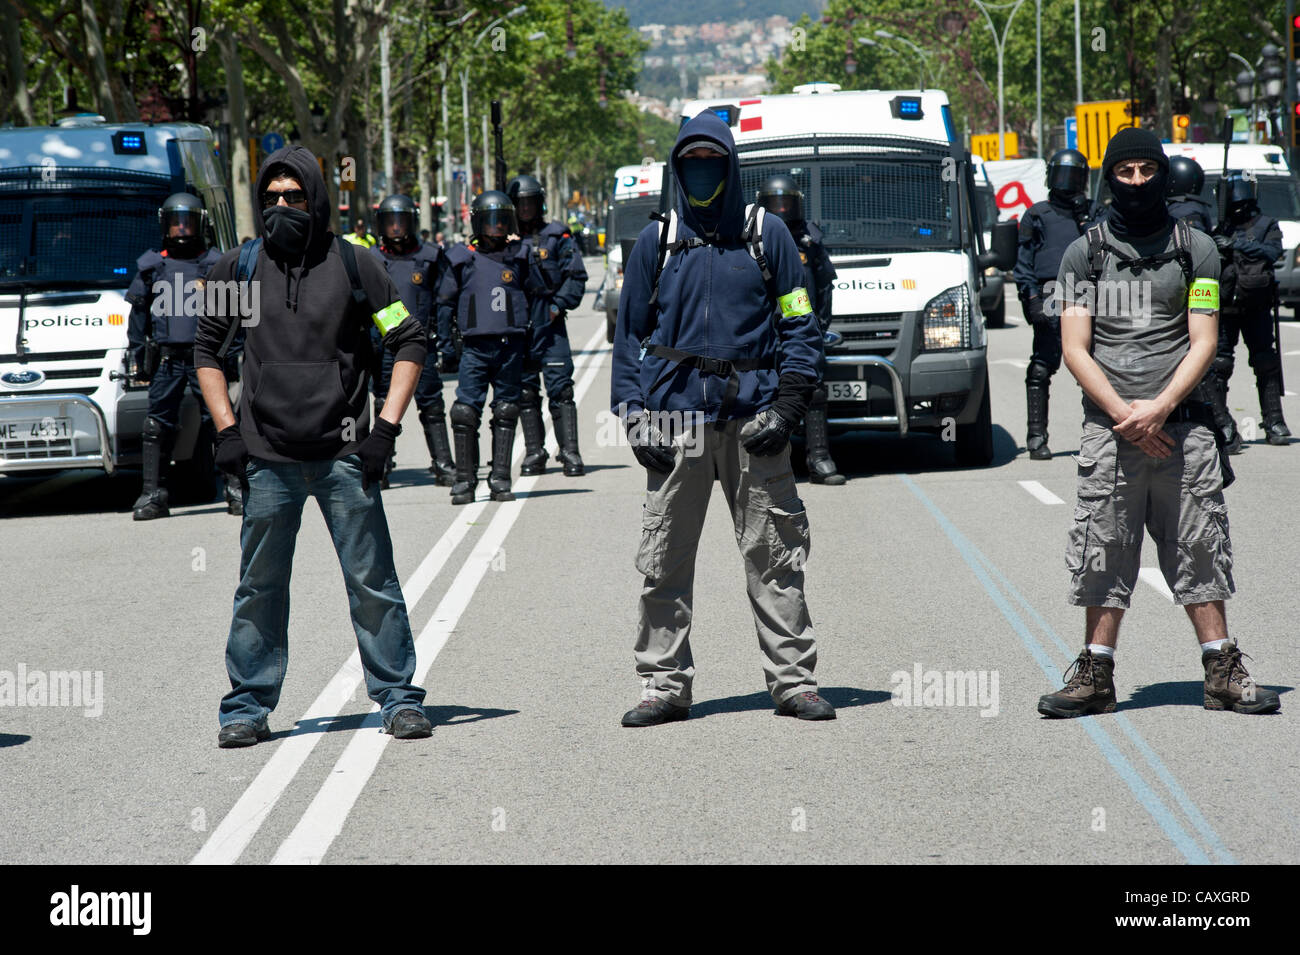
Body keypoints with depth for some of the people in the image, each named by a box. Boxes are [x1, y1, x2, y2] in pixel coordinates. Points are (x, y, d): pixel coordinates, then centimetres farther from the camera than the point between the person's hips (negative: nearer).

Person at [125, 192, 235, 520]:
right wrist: (137, 358, 10)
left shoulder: (215, 264, 10)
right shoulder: (151, 266, 13)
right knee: (158, 426, -1)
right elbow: (138, 317, 16)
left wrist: (231, 357, 5)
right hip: (166, 358, 1)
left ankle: (234, 488, 2)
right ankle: (153, 494, 3)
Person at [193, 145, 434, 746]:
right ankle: (247, 707, 14)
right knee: (259, 588, 5)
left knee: (373, 583, -1)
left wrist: (386, 428, -2)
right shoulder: (238, 269, 5)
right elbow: (206, 350, 16)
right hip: (268, 459, 1)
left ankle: (399, 698, 9)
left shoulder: (352, 266, 1)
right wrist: (226, 430, 6)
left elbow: (409, 343, 6)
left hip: (344, 455, -1)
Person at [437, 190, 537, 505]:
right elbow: (445, 305, 12)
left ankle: (500, 478, 8)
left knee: (506, 412, 3)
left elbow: (533, 297, 17)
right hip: (474, 346, -1)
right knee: (465, 411, -7)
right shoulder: (461, 259, 7)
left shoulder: (518, 257, 10)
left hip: (511, 346, 1)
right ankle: (465, 479, 0)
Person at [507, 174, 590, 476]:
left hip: (549, 324, -2)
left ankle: (570, 452, -6)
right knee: (525, 391, 6)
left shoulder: (556, 237, 5)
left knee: (560, 388, -7)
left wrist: (559, 305, -6)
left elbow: (576, 276, 4)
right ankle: (534, 453, 13)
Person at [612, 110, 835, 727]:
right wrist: (635, 417, 2)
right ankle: (664, 685, 9)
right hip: (676, 416, 1)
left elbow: (800, 328, 7)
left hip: (752, 417, -1)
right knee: (664, 559, 1)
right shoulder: (656, 242, 10)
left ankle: (793, 680, 8)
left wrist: (786, 408, -4)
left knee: (774, 554, 1)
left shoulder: (767, 235, 7)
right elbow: (630, 335, 13)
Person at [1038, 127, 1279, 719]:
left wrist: (1159, 408, -13)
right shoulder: (1084, 254, 7)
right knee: (1103, 553, 0)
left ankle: (1222, 673, 9)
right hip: (1108, 427, 0)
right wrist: (1124, 414, -11)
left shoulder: (1195, 249, 8)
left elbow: (1204, 342, 1)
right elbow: (1075, 349, 2)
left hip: (1181, 423, 0)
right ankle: (1095, 676, 7)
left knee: (1201, 548, 2)